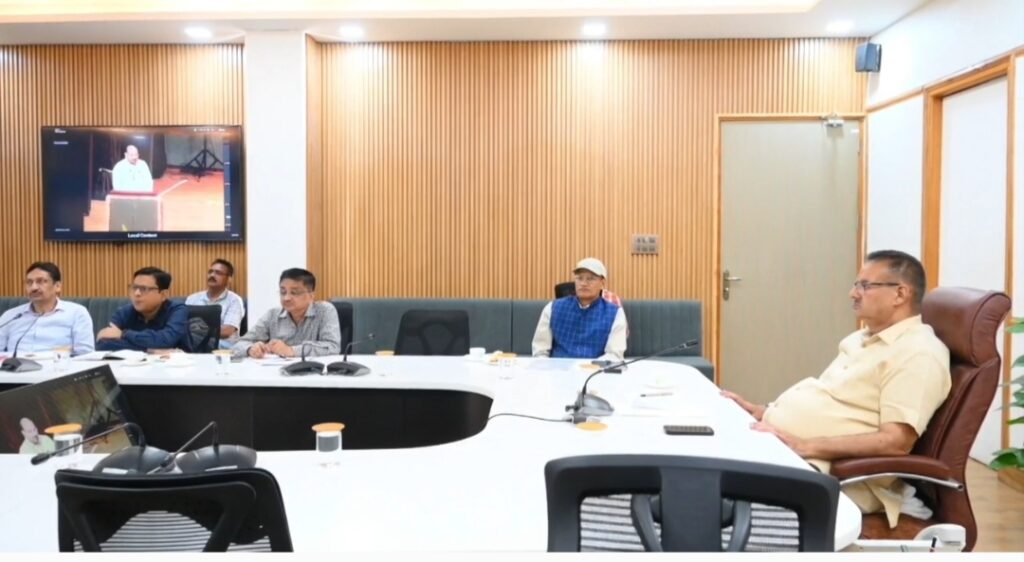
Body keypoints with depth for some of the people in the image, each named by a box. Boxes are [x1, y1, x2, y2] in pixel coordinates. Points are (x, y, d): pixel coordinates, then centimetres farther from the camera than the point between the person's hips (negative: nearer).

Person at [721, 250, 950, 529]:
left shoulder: (918, 353, -10)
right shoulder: (862, 339, 20)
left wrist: (803, 446, -26)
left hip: (814, 469, -9)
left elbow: (896, 441, -20)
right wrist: (759, 411, 9)